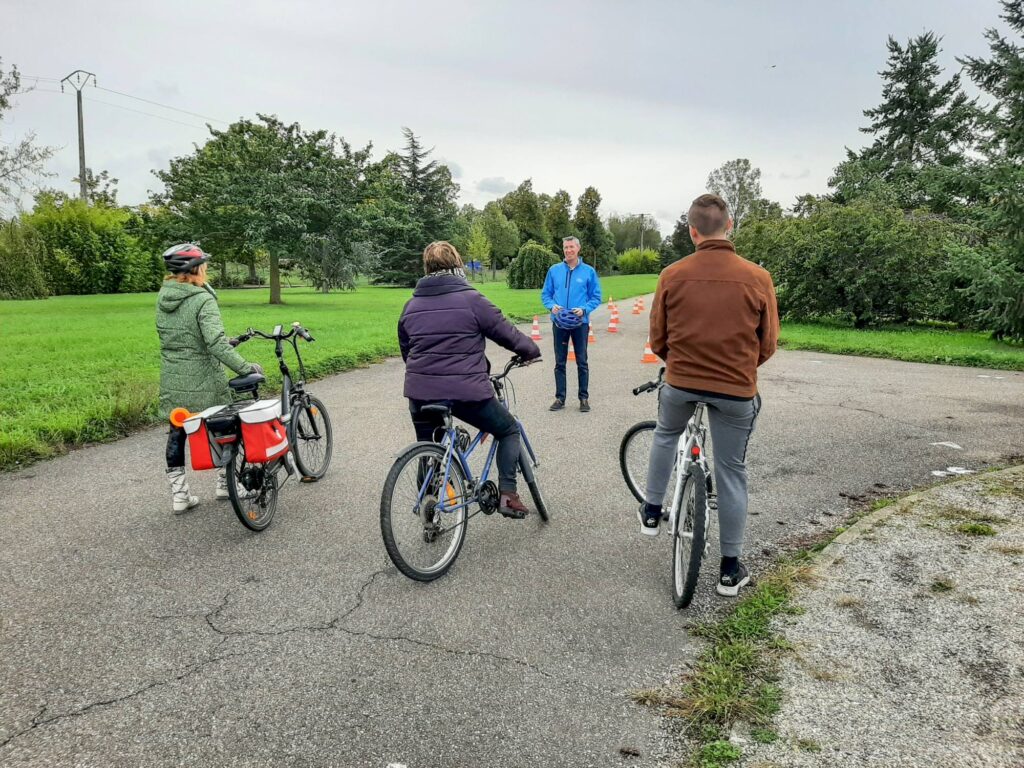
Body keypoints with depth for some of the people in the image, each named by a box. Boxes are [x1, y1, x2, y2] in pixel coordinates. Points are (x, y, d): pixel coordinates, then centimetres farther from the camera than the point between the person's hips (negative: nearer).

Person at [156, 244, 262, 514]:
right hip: (203, 382, -6)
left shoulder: (163, 298, 4)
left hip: (172, 382, 6)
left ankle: (179, 494, 16)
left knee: (177, 434, 12)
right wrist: (246, 368, -26)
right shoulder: (202, 300, -18)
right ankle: (225, 483, 25)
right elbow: (216, 344, -27)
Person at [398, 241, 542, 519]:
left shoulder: (411, 305, 9)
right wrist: (532, 350, 16)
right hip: (467, 392, -4)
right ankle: (507, 495, 9)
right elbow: (506, 332, -2)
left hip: (420, 393, 5)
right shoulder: (470, 299, -7)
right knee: (509, 430, 18)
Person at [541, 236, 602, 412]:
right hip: (559, 323, 2)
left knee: (582, 362, 5)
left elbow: (596, 297, 1)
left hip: (580, 323, -2)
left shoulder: (589, 271, -1)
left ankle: (584, 398, 15)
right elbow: (545, 294, 8)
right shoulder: (554, 270, 3)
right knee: (559, 362, 8)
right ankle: (560, 398, 16)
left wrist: (584, 309, -16)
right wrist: (552, 306, -11)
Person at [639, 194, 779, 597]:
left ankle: (652, 513, 37)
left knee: (665, 437, 31)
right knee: (732, 473, 11)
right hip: (736, 390, 0)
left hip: (680, 382, 1)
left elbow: (657, 340, 1)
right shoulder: (757, 278, -8)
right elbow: (768, 344, 1)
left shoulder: (673, 275, -7)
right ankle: (731, 569, 21)